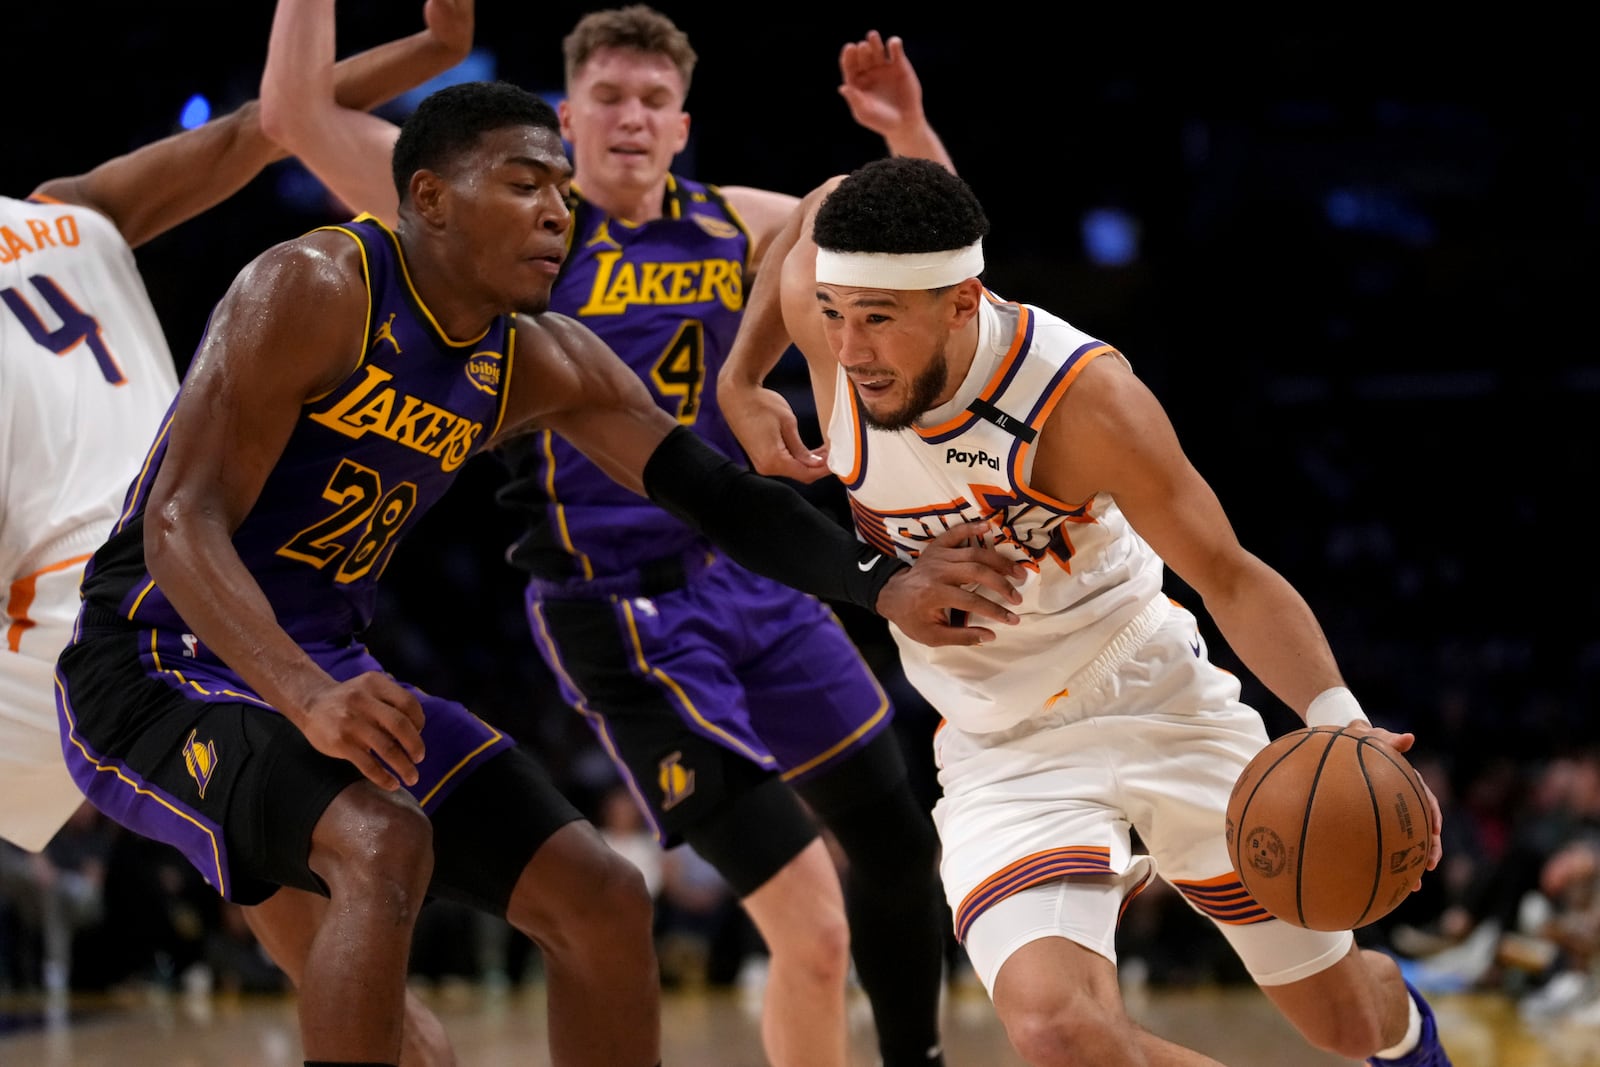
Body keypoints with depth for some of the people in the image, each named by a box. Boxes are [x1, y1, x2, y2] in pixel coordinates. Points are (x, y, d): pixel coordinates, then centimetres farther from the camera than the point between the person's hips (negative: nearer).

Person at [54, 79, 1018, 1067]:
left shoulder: (542, 365, 2)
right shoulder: (313, 291, -20)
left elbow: (717, 492, 2)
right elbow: (181, 524, -28)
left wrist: (883, 586, -15)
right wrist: (307, 699, -43)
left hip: (335, 674, 8)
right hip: (160, 667, -8)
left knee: (601, 898, 2)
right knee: (383, 850, -34)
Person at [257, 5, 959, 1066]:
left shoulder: (735, 226, 6)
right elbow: (301, 113, -14)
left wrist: (910, 133, -4)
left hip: (755, 581, 6)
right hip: (623, 616, -6)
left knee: (903, 849, 17)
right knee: (812, 931, -13)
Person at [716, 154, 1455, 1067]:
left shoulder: (1084, 396, -27)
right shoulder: (824, 306, -19)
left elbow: (1229, 578, -18)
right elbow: (823, 204, 5)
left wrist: (1339, 718, -34)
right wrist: (740, 385, 4)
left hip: (1159, 703, -2)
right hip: (1003, 751, 2)